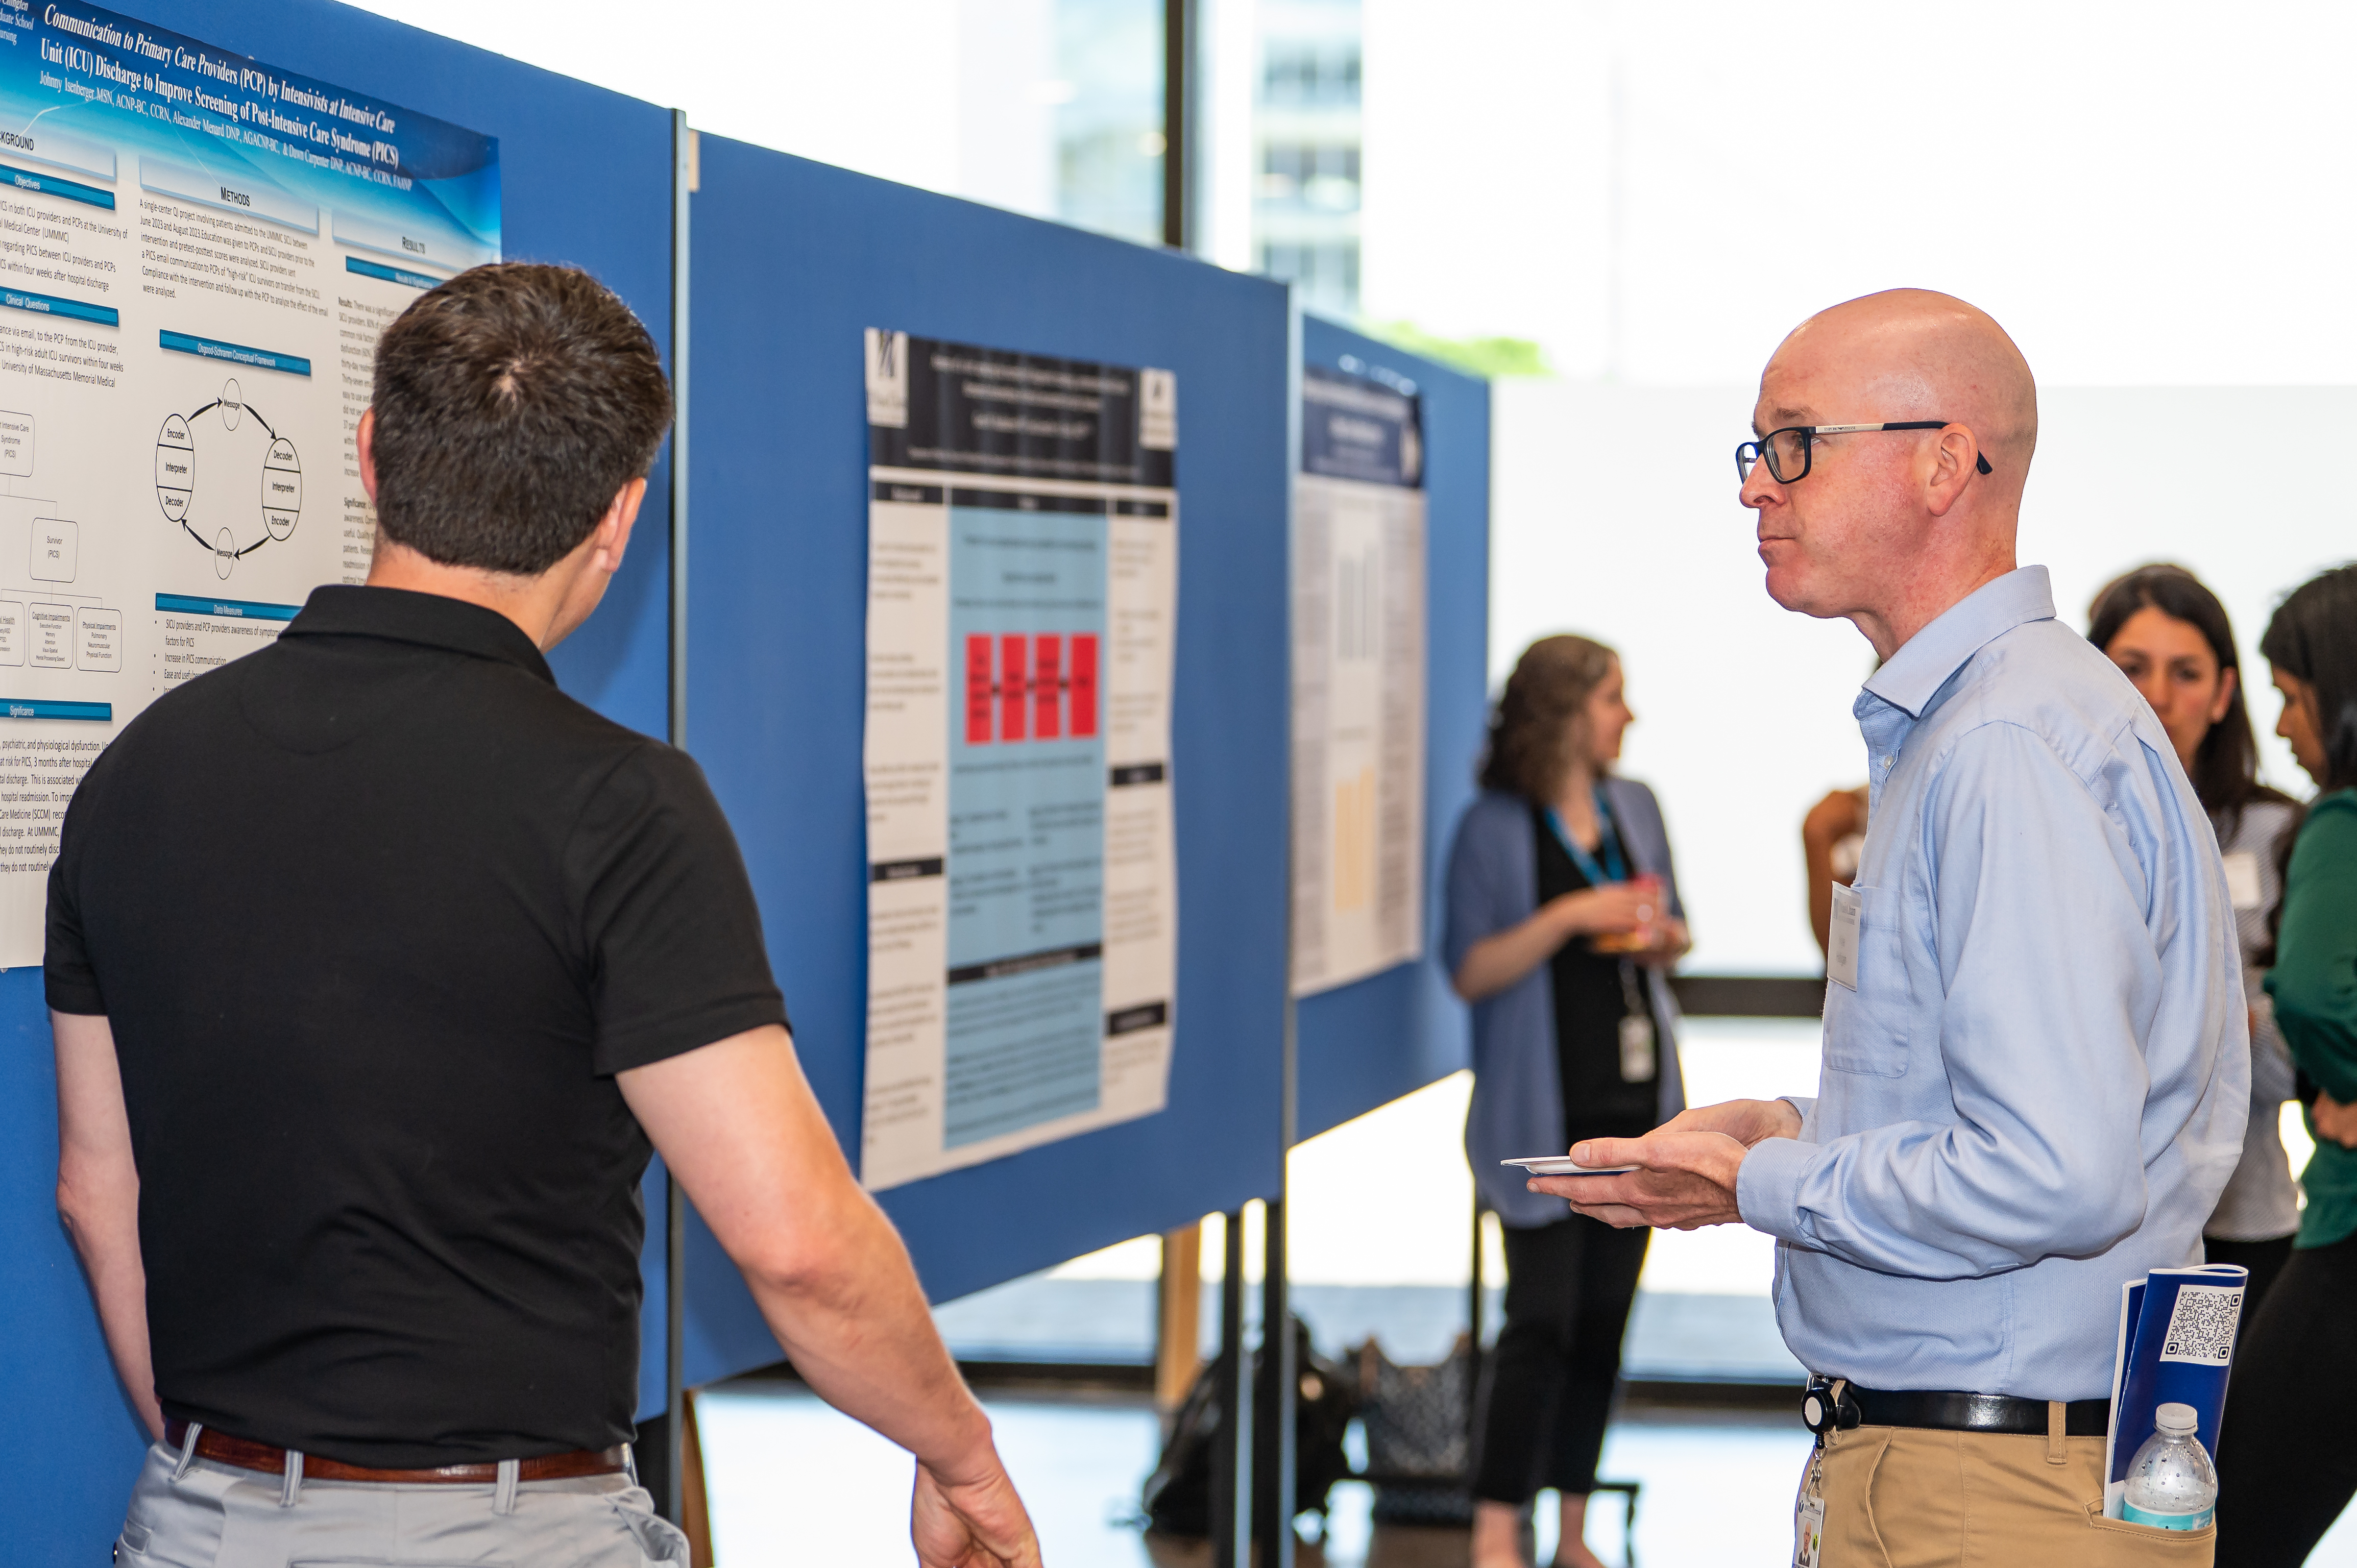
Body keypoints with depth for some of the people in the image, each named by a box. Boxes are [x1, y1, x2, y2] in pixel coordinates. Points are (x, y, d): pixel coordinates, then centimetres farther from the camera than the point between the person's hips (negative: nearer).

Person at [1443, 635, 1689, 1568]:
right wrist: (1570, 916, -21)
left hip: (1635, 1102, 6)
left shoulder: (1636, 809, 12)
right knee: (1542, 1316, -10)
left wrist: (1664, 938, -1)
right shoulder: (1495, 827, -6)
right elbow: (1470, 971, -10)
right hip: (1544, 1113, -6)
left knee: (1605, 1317, 7)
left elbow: (1673, 930, 22)